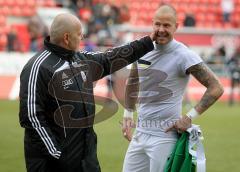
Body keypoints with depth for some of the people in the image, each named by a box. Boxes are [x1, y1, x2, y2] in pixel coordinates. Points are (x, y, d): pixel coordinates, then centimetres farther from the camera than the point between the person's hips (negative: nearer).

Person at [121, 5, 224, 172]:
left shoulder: (184, 56, -13)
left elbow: (216, 88, -15)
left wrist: (190, 117, -16)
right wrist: (128, 114, 22)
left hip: (165, 135, -7)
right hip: (140, 132, 7)